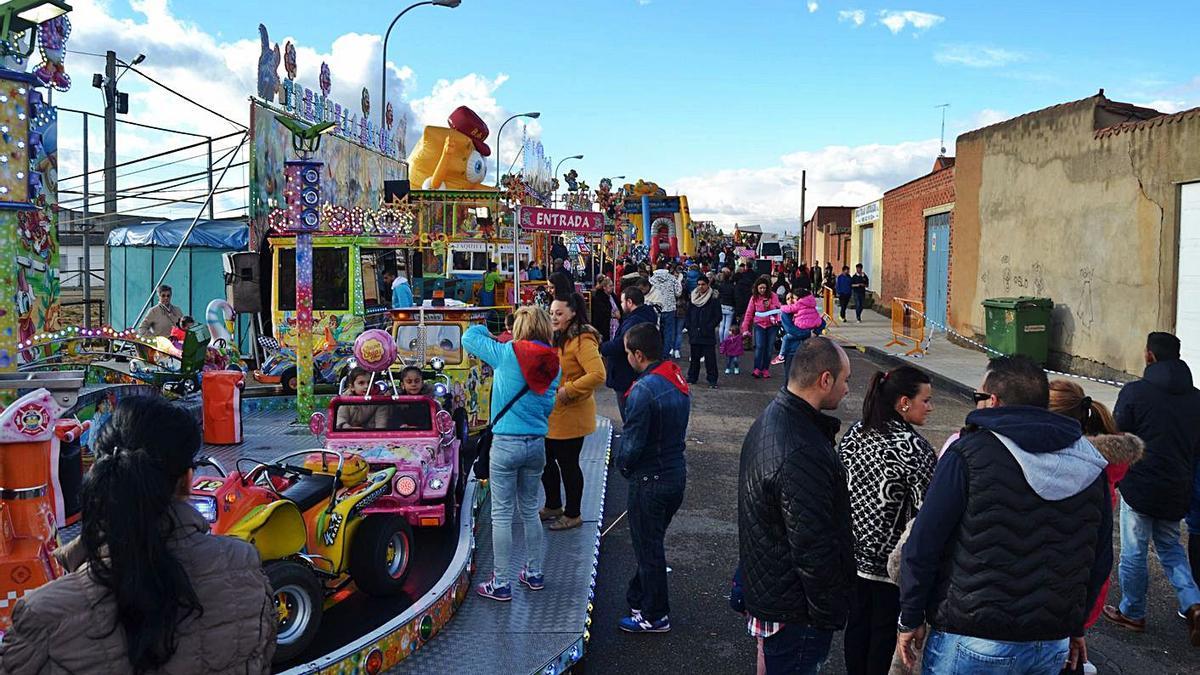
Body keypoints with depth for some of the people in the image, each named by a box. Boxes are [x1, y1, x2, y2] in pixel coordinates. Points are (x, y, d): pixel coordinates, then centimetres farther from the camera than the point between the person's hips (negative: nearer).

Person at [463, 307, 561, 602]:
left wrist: (483, 329, 22)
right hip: (537, 444, 5)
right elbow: (548, 405, 9)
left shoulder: (507, 353, -9)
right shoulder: (552, 363, 3)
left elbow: (469, 337, 3)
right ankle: (534, 573, 31)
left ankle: (500, 584, 9)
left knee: (501, 515, 3)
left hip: (506, 443, -5)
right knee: (529, 510, 20)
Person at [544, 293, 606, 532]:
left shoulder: (582, 340, -19)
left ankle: (572, 515, 20)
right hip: (550, 414, 9)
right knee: (547, 460, 18)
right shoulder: (555, 337, 11)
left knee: (567, 463, 3)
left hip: (570, 415, -9)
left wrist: (568, 391, -27)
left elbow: (598, 375, -30)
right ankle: (553, 506, 37)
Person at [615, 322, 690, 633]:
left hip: (649, 480, -8)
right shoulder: (678, 380, 3)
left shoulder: (644, 390, -25)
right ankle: (639, 598, 39)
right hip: (677, 473, 9)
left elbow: (632, 442, -22)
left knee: (648, 549, 8)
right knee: (651, 543, 23)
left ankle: (655, 616, 21)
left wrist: (622, 465, -1)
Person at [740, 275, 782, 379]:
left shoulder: (773, 296, 1)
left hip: (771, 325, 0)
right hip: (759, 325, 0)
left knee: (769, 348, 3)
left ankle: (766, 370, 11)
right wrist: (745, 328, -2)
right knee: (759, 346, -12)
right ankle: (757, 369, -14)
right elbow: (749, 313, 4)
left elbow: (777, 309, -1)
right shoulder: (754, 298, 4)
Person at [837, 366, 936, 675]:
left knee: (857, 622, 19)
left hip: (854, 553, 6)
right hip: (891, 558, -6)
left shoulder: (855, 433, -1)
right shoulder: (913, 447, -20)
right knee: (885, 630, 11)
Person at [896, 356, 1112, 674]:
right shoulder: (1091, 464, 4)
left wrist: (911, 618, -2)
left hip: (972, 644, -5)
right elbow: (1101, 561, 11)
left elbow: (922, 546, -13)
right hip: (1053, 647, 5)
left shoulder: (967, 454, -13)